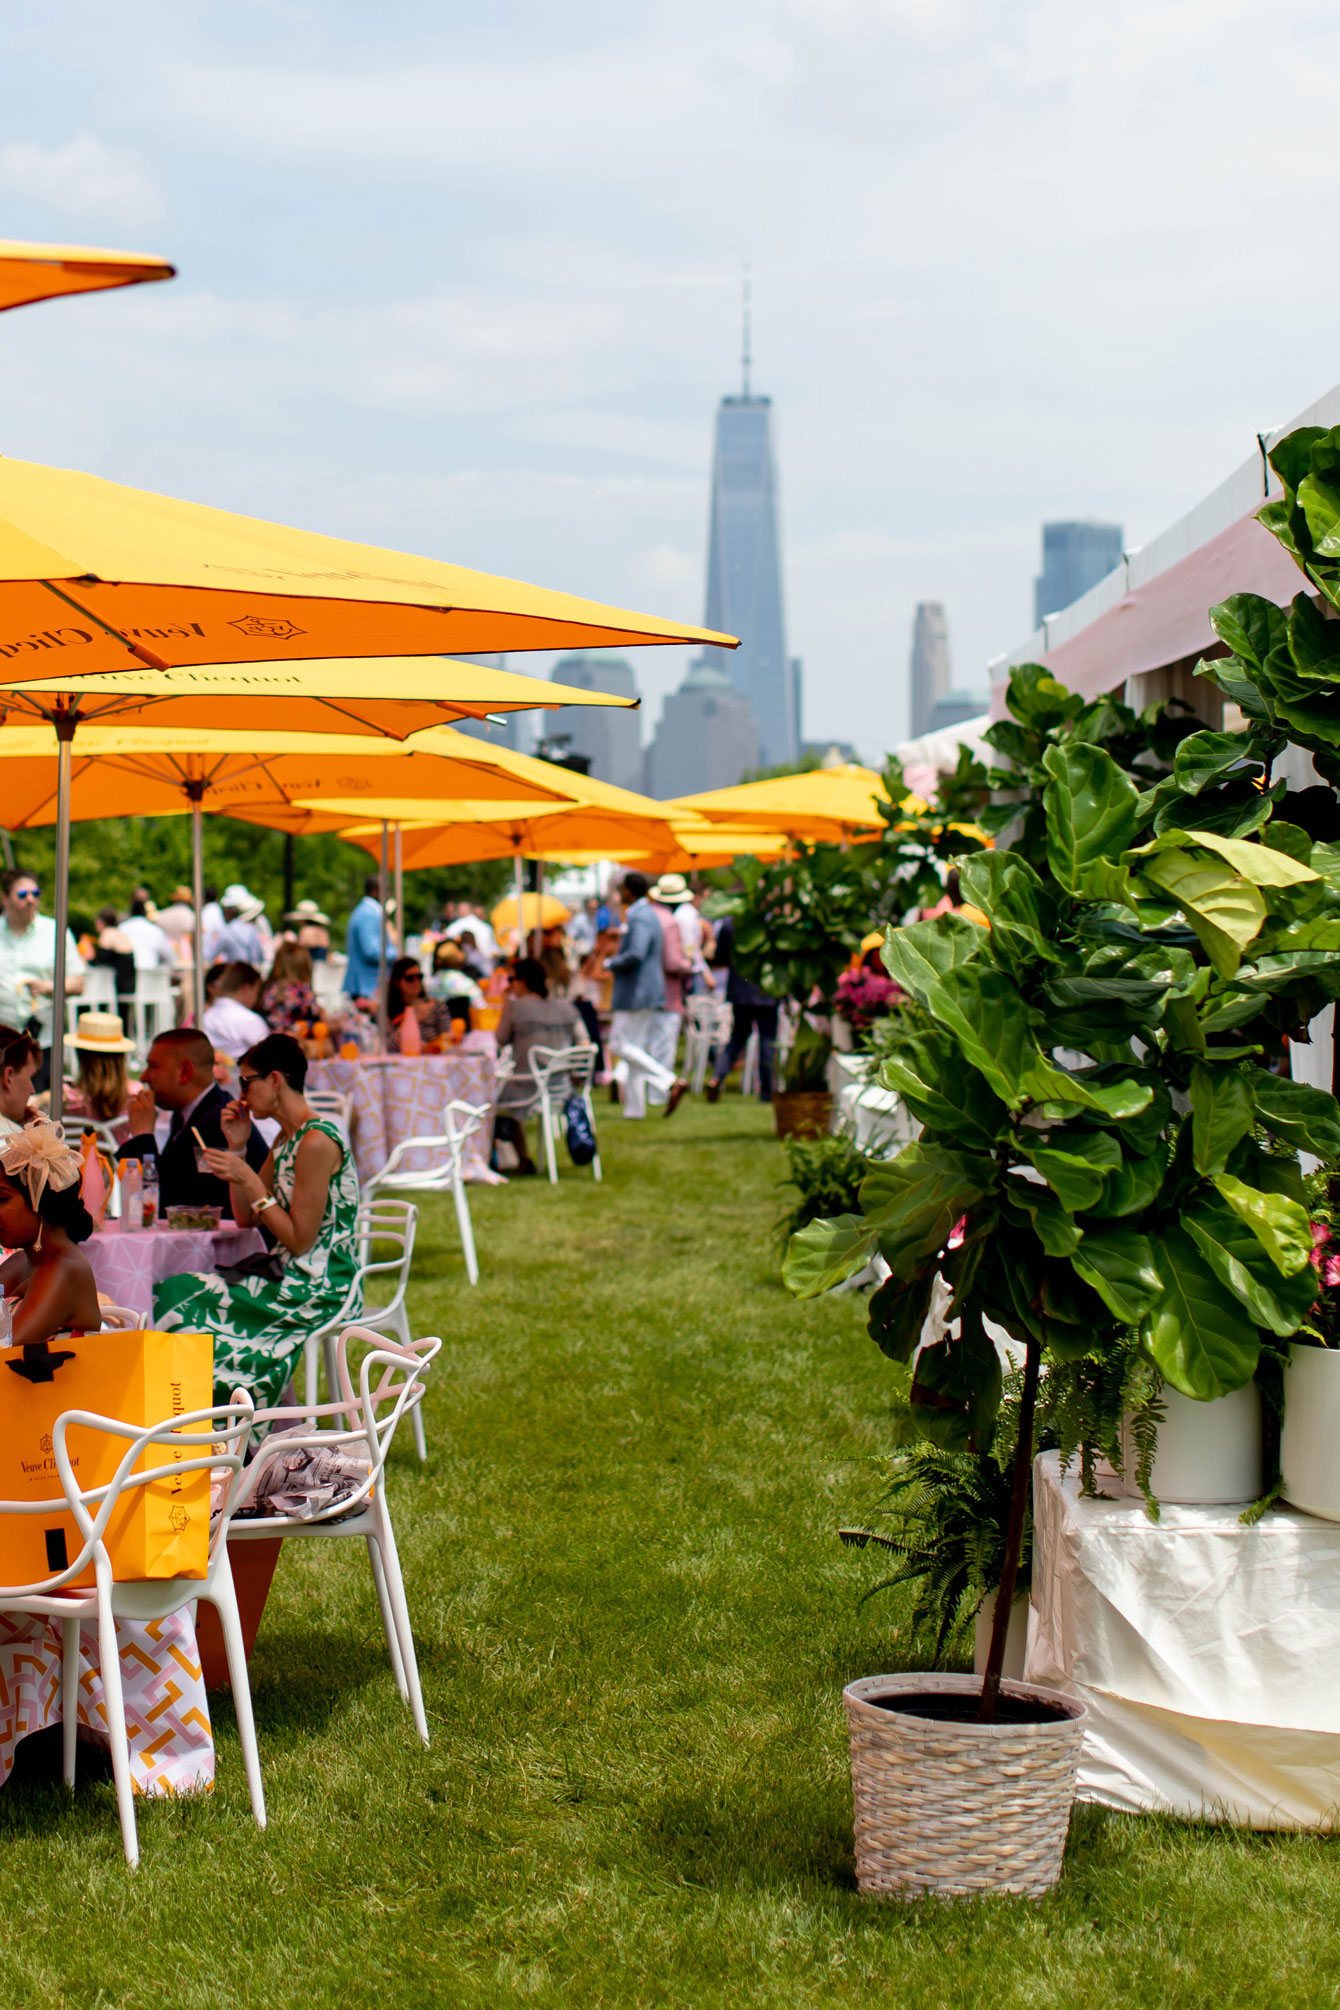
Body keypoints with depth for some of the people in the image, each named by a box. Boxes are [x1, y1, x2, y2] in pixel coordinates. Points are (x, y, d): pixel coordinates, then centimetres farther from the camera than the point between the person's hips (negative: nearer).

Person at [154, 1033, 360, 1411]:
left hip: (316, 1291, -9)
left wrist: (249, 1180, -16)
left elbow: (300, 1240, -18)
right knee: (173, 1293, 0)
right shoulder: (287, 1138, 13)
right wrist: (237, 1149, 7)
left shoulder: (317, 1141, -18)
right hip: (290, 1277, 9)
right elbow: (246, 1218, 15)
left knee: (185, 1307, -11)